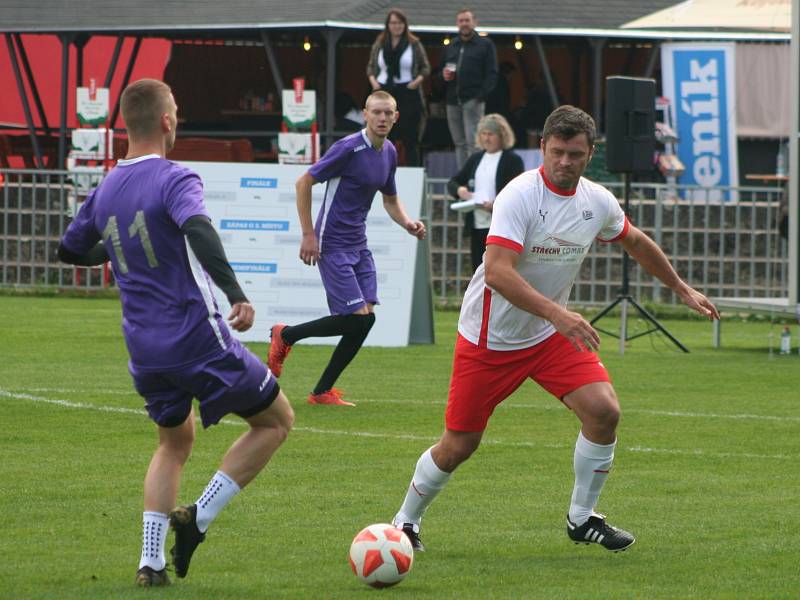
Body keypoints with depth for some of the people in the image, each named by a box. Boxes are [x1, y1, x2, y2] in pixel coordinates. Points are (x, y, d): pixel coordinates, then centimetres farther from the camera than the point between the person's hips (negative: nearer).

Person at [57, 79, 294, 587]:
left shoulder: (105, 191, 8)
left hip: (144, 349, 7)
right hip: (197, 337, -7)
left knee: (174, 442, 26)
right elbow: (198, 230, -33)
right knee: (277, 420, 11)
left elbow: (72, 250, 25)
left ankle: (151, 560, 10)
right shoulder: (175, 180, -13)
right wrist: (236, 295, -40)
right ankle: (198, 518, 1)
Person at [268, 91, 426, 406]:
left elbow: (390, 199, 23)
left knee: (365, 318, -1)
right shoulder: (349, 148, -16)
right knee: (357, 317, -13)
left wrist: (407, 223, 2)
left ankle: (322, 391, 8)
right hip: (333, 245, -8)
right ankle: (285, 336, 8)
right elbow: (304, 183, -12)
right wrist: (308, 235, -14)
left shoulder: (389, 152, 9)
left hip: (358, 244, 8)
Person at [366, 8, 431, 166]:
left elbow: (426, 68, 6)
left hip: (407, 93, -3)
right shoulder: (379, 45, 10)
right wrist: (373, 81, -1)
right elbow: (370, 67, 17)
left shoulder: (414, 45, 2)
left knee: (410, 138, -4)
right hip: (384, 92, 3)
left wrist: (417, 81, -10)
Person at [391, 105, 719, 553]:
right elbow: (498, 272, -35)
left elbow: (636, 242, 20)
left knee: (604, 411, -14)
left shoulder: (599, 202, -3)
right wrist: (558, 314, -43)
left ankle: (582, 519, 4)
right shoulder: (520, 196, -24)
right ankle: (407, 521, 24)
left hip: (553, 332, 5)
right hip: (490, 338, -5)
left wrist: (682, 288, 28)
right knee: (460, 445, -1)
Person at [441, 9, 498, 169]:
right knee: (459, 144, 6)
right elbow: (441, 71, 27)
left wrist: (482, 95, -14)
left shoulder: (485, 45, 5)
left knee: (473, 143, -13)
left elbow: (492, 73, -2)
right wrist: (443, 75, 1)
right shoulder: (450, 47, 21)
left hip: (473, 100, -5)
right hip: (453, 101, 5)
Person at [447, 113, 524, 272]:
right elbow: (453, 182, 19)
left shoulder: (513, 160, -3)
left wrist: (496, 205, -26)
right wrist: (458, 189, -5)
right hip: (477, 226, 6)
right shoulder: (476, 159, 16)